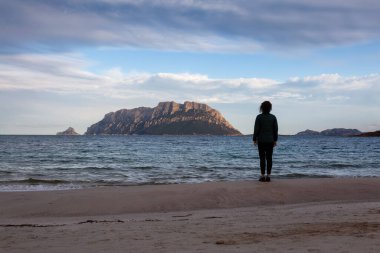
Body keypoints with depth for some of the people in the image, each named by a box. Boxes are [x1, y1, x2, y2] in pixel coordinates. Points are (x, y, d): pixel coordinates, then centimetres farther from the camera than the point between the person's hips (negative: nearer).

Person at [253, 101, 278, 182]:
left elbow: (256, 129, -7)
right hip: (270, 141, 2)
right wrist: (275, 140, 11)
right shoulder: (273, 117, 0)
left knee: (262, 158, 1)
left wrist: (254, 139, 2)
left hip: (261, 140, -2)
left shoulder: (259, 117, -8)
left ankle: (263, 176, 0)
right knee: (269, 158, 5)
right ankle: (268, 176, 5)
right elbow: (276, 129, 3)